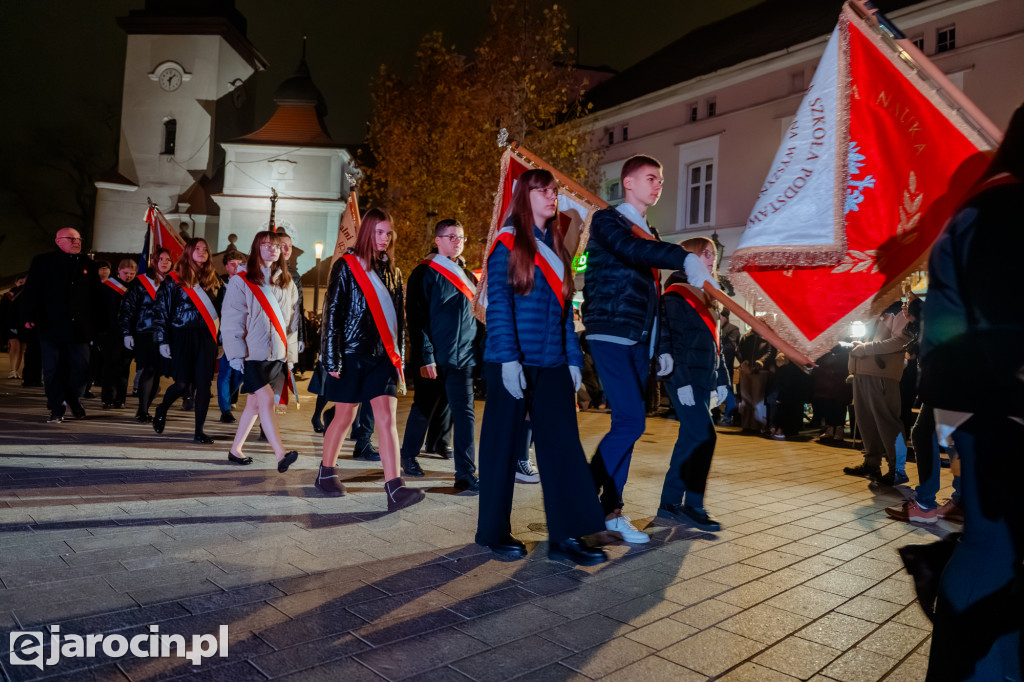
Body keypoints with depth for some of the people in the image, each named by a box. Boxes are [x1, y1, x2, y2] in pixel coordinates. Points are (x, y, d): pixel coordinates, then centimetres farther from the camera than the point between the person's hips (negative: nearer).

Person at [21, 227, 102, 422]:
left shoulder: (88, 264, 12)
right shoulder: (42, 262, 6)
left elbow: (95, 295, 13)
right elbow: (31, 291, -1)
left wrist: (96, 322, 9)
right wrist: (29, 317, -12)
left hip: (79, 328, 2)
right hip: (51, 326, -2)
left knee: (81, 366, 1)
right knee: (53, 369, 1)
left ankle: (74, 399, 25)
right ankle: (56, 408, 11)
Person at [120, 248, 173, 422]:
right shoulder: (139, 282, 3)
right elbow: (127, 308, 2)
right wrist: (127, 333, -4)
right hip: (144, 334, -3)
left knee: (157, 372, 3)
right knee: (148, 370, -12)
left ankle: (144, 410, 17)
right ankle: (142, 411, -4)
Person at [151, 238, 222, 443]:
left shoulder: (212, 280, 12)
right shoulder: (174, 279, 2)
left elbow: (219, 311, 13)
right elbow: (161, 310, 1)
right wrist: (163, 340, -5)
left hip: (206, 337, 3)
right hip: (182, 336, -3)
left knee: (204, 384, -2)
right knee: (182, 383, -3)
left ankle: (199, 431, 7)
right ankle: (161, 411, 30)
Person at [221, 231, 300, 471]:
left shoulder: (287, 283, 12)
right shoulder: (241, 281, -2)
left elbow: (293, 320, 13)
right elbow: (231, 320, -5)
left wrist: (291, 353, 9)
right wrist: (236, 353, -11)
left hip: (277, 354, 5)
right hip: (251, 354, -5)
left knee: (255, 403, 11)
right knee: (266, 398, -16)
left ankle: (235, 450, 24)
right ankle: (281, 455, -20)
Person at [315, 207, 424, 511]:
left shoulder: (392, 272, 13)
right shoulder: (346, 266, -1)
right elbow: (332, 312, -5)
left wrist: (399, 358, 13)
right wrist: (332, 358, -10)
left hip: (384, 355, 4)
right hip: (353, 353, -3)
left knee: (387, 419, -7)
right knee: (345, 417, 7)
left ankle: (394, 489, -13)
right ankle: (326, 473, 29)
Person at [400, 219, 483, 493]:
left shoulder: (468, 276, 13)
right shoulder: (425, 273, -3)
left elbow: (477, 315, 16)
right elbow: (416, 318, -9)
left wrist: (479, 351, 8)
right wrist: (425, 357, -15)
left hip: (463, 357, 4)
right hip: (434, 357, -4)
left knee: (464, 414, -3)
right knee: (423, 409, 12)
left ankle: (466, 475, -2)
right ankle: (408, 456, 34)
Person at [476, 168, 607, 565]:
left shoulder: (556, 250, 17)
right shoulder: (508, 243, -1)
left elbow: (565, 309, 16)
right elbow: (498, 304, -9)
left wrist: (573, 358, 9)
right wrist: (508, 358, -17)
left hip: (552, 365, 6)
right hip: (512, 363, -6)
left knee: (562, 444, -1)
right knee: (502, 444, 3)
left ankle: (566, 535, 4)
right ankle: (493, 531, 16)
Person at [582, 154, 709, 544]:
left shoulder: (651, 236, 22)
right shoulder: (607, 221, -1)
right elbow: (631, 250, -24)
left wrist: (663, 347, 16)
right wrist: (685, 258, -39)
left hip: (639, 342, 8)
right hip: (611, 336, -7)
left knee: (627, 423, 5)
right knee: (631, 421, -15)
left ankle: (611, 509, 12)